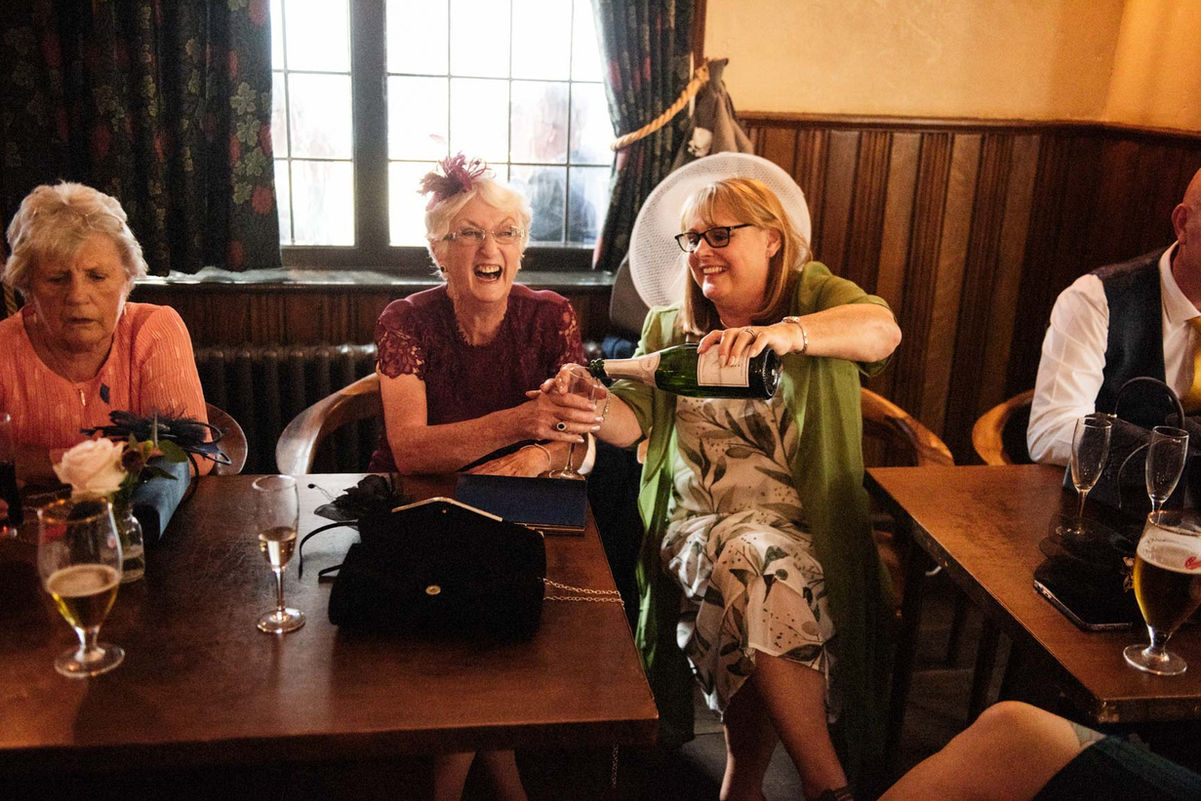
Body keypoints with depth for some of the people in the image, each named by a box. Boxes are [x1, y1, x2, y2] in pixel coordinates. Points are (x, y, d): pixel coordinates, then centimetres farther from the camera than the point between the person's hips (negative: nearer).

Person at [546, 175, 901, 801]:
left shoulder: (816, 298, 9)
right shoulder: (668, 327, 19)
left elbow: (883, 329, -14)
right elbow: (632, 419, 6)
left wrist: (785, 334, -34)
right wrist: (593, 409, -19)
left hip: (803, 529, -1)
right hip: (698, 524, 1)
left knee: (758, 569, -34)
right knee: (750, 561, -33)